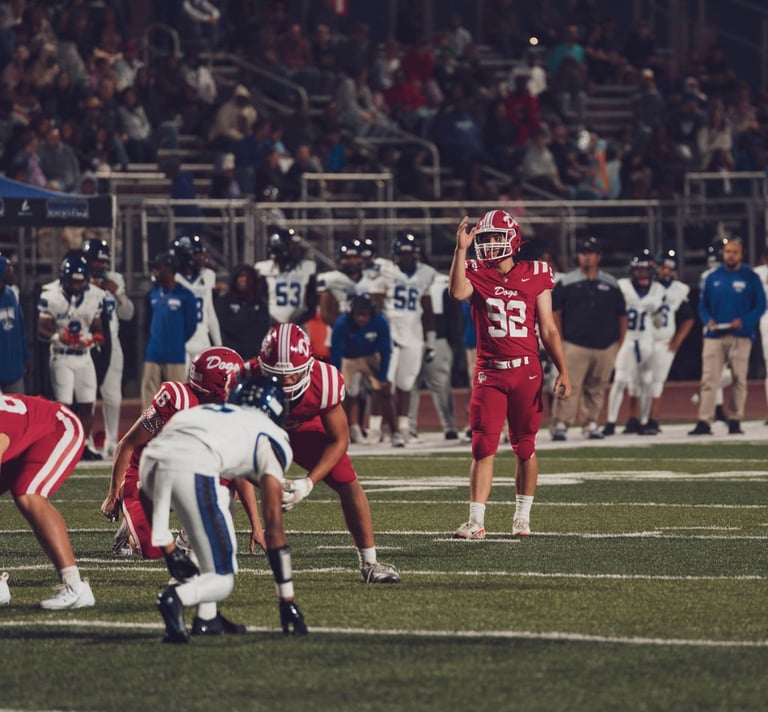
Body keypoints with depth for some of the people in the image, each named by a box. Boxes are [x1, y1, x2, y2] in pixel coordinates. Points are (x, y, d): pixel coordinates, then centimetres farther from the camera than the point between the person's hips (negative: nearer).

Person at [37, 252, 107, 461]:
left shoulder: (94, 295, -1)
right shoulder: (50, 295, -13)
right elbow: (42, 330, -10)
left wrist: (96, 338, -12)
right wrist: (58, 337, -30)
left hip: (84, 357, 4)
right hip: (61, 357, -4)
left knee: (86, 405, 3)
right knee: (64, 404, -8)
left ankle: (83, 446, 12)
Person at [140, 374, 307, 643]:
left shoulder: (208, 412, 39)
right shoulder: (272, 440, 23)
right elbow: (274, 526, 17)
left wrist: (170, 551, 39)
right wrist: (287, 600, 20)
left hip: (150, 459, 6)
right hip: (192, 468, -6)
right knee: (222, 579, 8)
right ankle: (177, 598, -27)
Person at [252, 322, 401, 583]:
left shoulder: (324, 382, -34)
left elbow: (338, 440, -20)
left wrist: (309, 482, -31)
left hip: (305, 429, 1)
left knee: (348, 484, -11)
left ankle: (369, 563, 3)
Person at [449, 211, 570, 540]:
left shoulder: (535, 276, 2)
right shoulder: (476, 274, 2)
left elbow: (548, 330, 5)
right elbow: (457, 292, -23)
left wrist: (562, 371, 1)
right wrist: (461, 249, -26)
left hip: (526, 370, 0)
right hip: (489, 373, 0)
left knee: (525, 448, 7)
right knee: (483, 448, -6)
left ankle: (522, 518, 18)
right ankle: (476, 522, -7)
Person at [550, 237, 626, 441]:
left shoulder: (610, 284, 12)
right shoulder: (566, 282, 3)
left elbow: (621, 315, 16)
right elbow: (554, 312, 2)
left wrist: (619, 341, 8)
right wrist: (560, 341, -5)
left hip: (605, 347, 3)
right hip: (574, 345, -3)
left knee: (596, 388, 6)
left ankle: (590, 423, 14)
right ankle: (561, 424, -11)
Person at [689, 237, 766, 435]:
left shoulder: (750, 277, 2)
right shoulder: (712, 278, 9)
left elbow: (760, 306, 1)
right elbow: (703, 306, 12)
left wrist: (744, 321, -16)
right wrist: (708, 320, -9)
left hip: (741, 336, -1)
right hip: (714, 336, 1)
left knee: (739, 379, 3)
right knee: (709, 379, -7)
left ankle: (735, 421, 11)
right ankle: (704, 422, -10)